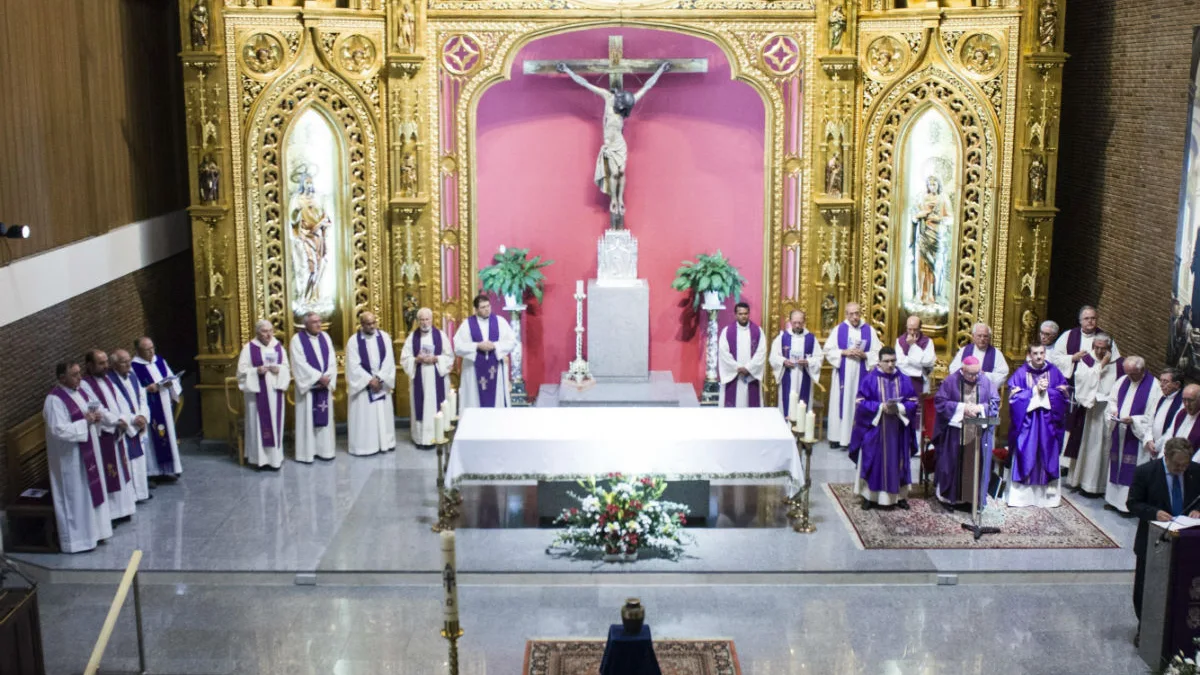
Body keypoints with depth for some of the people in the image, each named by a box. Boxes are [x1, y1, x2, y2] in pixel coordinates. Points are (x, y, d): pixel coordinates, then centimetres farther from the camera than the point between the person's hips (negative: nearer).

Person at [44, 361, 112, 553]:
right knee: (75, 497, 0)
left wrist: (96, 418, -4)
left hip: (88, 452, 9)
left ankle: (92, 531, 27)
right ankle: (76, 539, 9)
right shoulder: (55, 400, -19)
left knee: (92, 491, 15)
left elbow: (93, 411, 18)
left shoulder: (80, 392, 7)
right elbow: (59, 430, -26)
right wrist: (85, 422, -21)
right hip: (70, 457, -9)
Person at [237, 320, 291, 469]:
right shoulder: (249, 348, -3)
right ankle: (260, 457, 5)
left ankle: (275, 456, 14)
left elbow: (286, 367, 9)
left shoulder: (278, 346, 7)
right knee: (259, 423, -2)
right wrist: (256, 371, -21)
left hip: (275, 391, 3)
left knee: (275, 422, 6)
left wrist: (279, 369, -12)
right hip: (257, 392, -3)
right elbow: (242, 370, -5)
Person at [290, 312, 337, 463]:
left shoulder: (325, 337, 8)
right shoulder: (297, 339, -8)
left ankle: (324, 449, 14)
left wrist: (327, 378, -12)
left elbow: (332, 359, 3)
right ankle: (307, 452, 3)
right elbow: (300, 364, -15)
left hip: (325, 385, 5)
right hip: (308, 385, -5)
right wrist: (318, 377, -18)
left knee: (325, 417, 8)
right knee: (307, 419, -1)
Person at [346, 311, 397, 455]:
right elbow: (353, 366, -11)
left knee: (383, 414, 8)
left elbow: (389, 360, -4)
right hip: (362, 384, -3)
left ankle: (384, 442, 16)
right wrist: (369, 380, -16)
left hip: (382, 383, 3)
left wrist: (379, 378, -15)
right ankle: (365, 445, 5)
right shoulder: (354, 341, -7)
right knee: (364, 416, -1)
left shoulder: (384, 337, 1)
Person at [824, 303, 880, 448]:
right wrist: (844, 352, -13)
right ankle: (837, 436, 6)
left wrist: (864, 355, -16)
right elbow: (828, 350, 0)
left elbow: (877, 353, 1)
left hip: (861, 375, 0)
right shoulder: (838, 329, 2)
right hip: (843, 375, 0)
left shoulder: (869, 330, 3)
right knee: (841, 403, 1)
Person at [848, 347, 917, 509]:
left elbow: (913, 403, 4)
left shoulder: (904, 380, 5)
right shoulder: (869, 379, -3)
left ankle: (899, 495, 16)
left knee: (896, 462, 7)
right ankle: (870, 496, 8)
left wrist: (899, 407, -16)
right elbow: (861, 403, -7)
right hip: (875, 429, -2)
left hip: (897, 431, 2)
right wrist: (880, 407, -18)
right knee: (874, 462, 1)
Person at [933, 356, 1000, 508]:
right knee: (953, 465, 3)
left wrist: (980, 408, -16)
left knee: (976, 466, 5)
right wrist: (962, 408, -17)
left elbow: (995, 403, 4)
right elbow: (939, 401, -8)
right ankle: (949, 497, 14)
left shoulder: (986, 383, 4)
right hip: (955, 432, -2)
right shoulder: (950, 381, -4)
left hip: (979, 434, 2)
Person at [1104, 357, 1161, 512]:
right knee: (1116, 465, 13)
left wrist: (1133, 420, -22)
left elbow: (1152, 416, -13)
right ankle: (1115, 499, 23)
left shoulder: (1153, 386, -12)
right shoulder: (1123, 380, 6)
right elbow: (1112, 400, 17)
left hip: (1137, 435, -6)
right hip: (1119, 432, 6)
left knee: (1132, 469, -4)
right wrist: (1114, 411, -4)